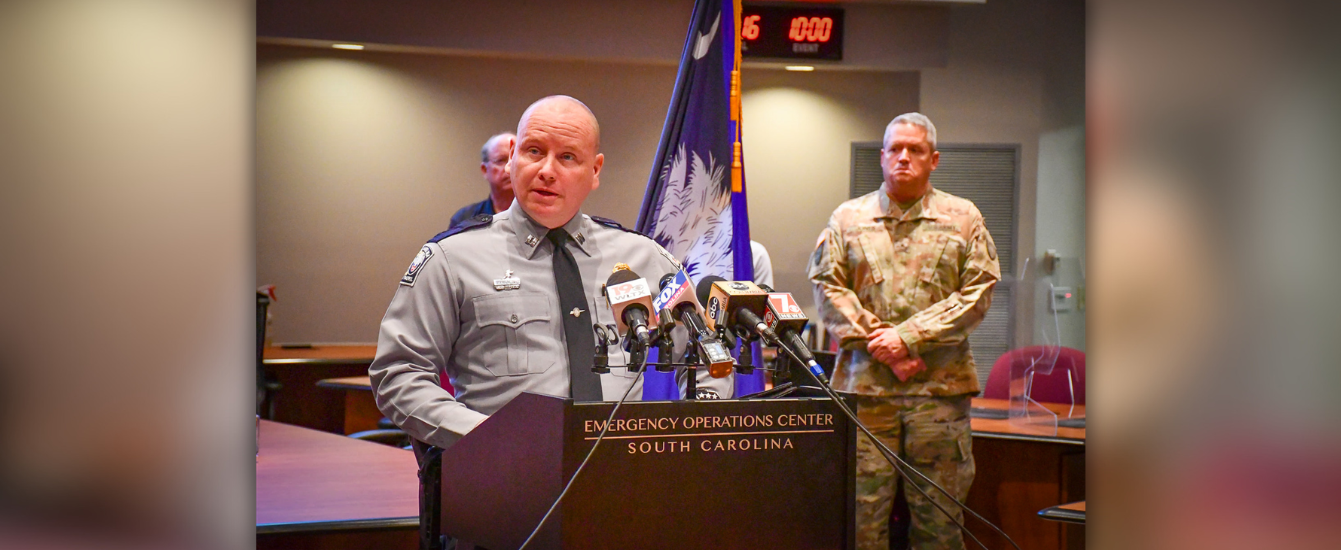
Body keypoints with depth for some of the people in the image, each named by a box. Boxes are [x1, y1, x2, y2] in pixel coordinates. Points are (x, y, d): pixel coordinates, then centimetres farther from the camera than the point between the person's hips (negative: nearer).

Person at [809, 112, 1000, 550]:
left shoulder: (963, 219, 10)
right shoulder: (848, 218, 12)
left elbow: (978, 292, 1)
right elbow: (827, 286, 4)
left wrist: (909, 337, -8)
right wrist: (879, 344, -8)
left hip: (939, 385, 0)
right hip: (865, 384, 0)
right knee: (862, 511, -3)